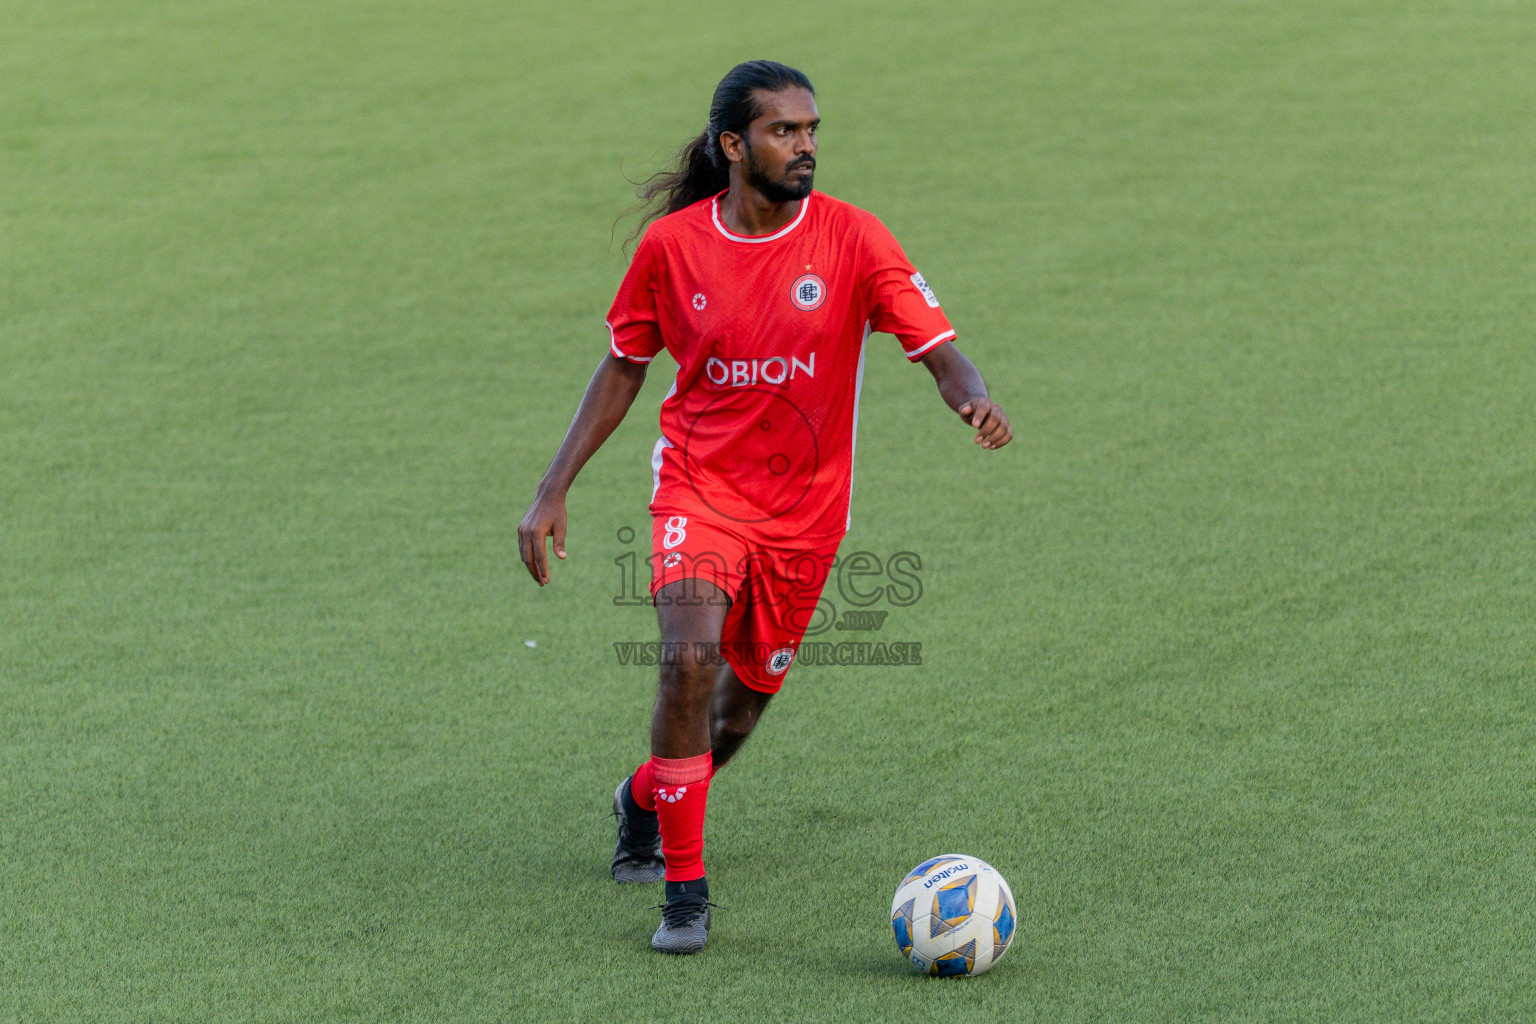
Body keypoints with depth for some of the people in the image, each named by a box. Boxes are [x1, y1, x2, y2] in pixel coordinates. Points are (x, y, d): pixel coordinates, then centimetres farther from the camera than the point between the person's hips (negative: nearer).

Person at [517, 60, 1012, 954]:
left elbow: (938, 348, -14)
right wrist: (554, 492, 2)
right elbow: (623, 368, 5)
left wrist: (975, 399, -38)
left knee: (745, 697, 12)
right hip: (700, 485, -1)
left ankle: (650, 796, 46)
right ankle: (684, 887, -13)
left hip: (804, 507, 1)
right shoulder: (673, 244, -7)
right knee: (691, 660, -25)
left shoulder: (852, 240, -11)